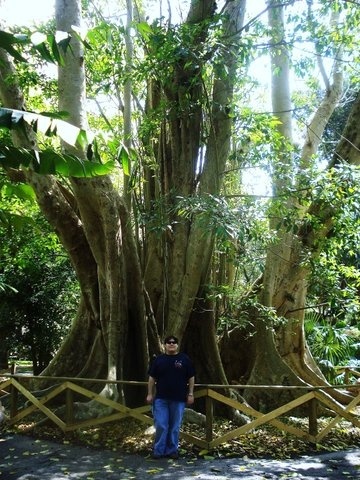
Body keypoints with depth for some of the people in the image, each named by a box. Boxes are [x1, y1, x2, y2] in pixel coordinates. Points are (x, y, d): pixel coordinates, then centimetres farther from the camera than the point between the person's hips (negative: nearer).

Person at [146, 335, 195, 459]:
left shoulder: (184, 359, 2)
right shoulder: (158, 359, 4)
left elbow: (191, 378, 4)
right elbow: (152, 378, 7)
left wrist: (190, 394, 0)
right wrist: (150, 394, 2)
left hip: (178, 399, 0)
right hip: (161, 398, 0)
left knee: (175, 427, 7)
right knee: (160, 426, -1)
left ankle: (172, 450, 19)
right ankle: (158, 450, 12)